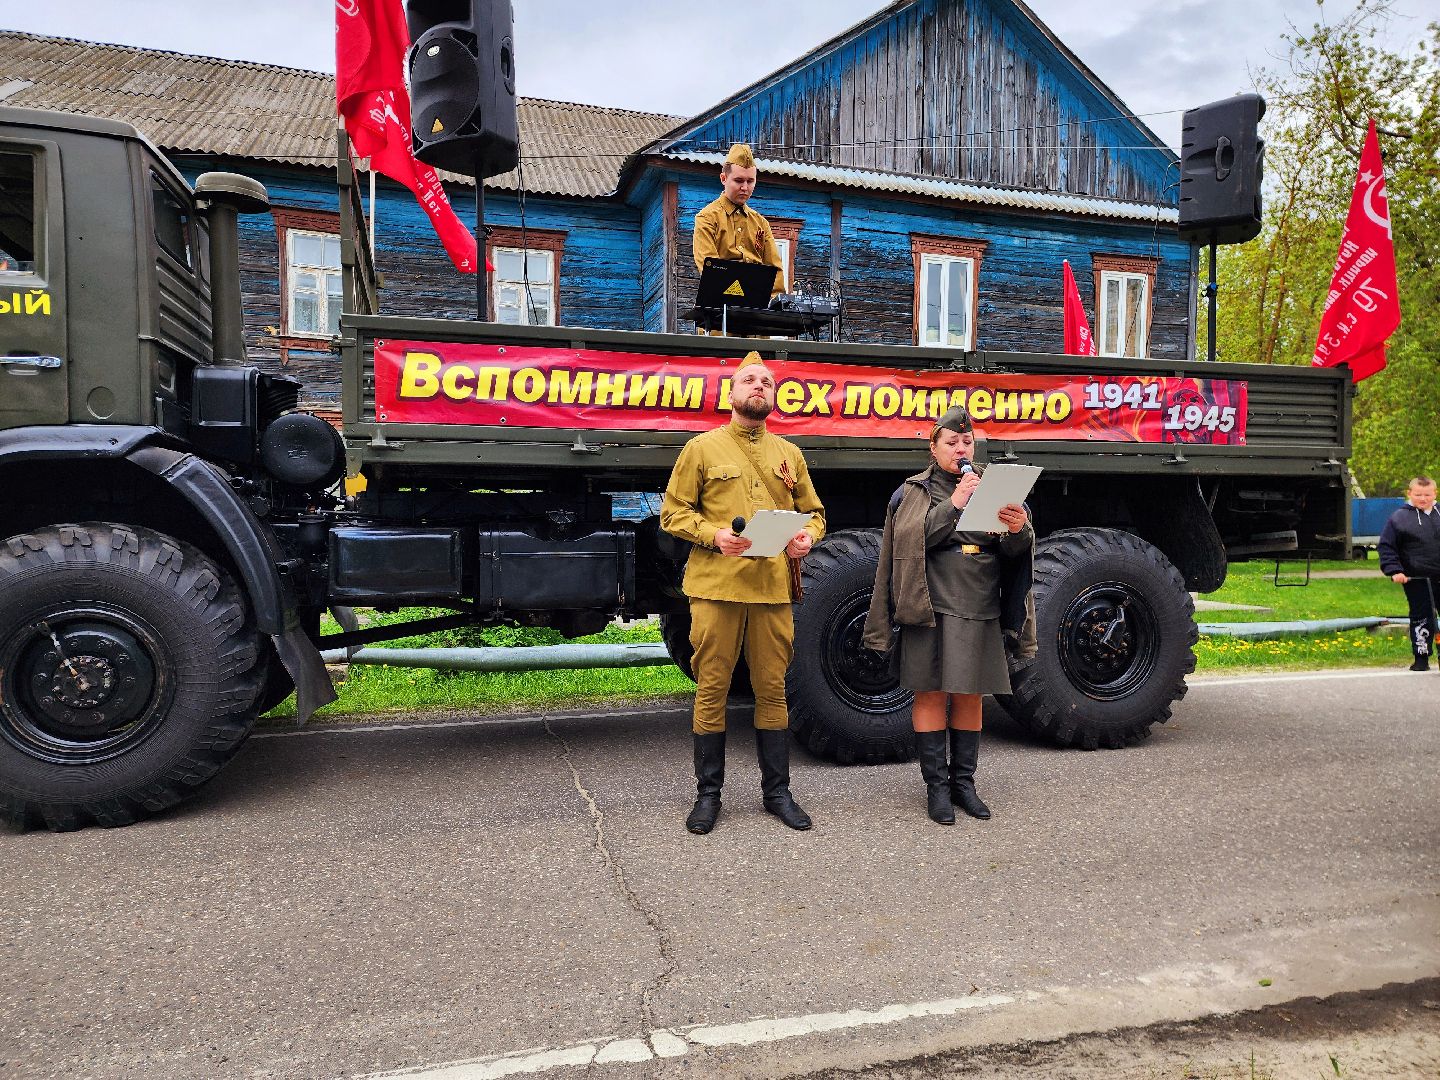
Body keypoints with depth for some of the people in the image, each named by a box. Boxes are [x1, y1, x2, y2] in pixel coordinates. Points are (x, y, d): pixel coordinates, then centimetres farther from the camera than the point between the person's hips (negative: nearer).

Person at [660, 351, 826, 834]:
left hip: (773, 590, 3)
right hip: (715, 587, -3)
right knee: (711, 690, 3)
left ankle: (777, 791, 22)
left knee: (772, 689, 9)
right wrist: (714, 535, -14)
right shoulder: (702, 448, 5)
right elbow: (673, 510, 3)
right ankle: (708, 794, 16)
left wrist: (807, 537, -2)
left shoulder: (788, 454, 16)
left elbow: (813, 511, 21)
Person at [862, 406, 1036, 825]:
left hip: (980, 612, 3)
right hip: (930, 609, -3)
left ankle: (963, 781, 21)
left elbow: (1013, 551, 7)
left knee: (969, 695, 9)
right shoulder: (913, 493, 6)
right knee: (931, 694, 1)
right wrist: (953, 504, -16)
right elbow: (914, 539, -10)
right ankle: (936, 785, 11)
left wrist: (1020, 530, -16)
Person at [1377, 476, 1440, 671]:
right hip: (1415, 580, -3)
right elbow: (1386, 546, -3)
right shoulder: (1399, 518, -3)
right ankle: (1421, 658, 12)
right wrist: (1394, 570, -12)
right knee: (1421, 617, 3)